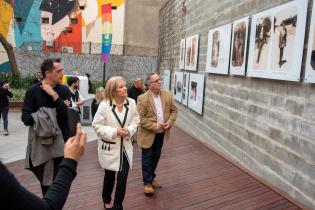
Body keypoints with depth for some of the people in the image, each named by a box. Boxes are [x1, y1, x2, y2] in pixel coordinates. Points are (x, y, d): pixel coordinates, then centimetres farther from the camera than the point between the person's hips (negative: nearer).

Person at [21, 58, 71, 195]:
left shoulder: (64, 90, 0)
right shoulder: (33, 91, -6)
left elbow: (67, 114, -12)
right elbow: (25, 118, -10)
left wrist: (55, 96, -19)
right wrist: (49, 114, -19)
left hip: (60, 142, 1)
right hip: (40, 143, -1)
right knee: (45, 181, 13)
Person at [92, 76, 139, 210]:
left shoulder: (131, 103, -8)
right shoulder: (104, 105, -17)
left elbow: (135, 121, 2)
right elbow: (96, 125, -13)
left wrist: (129, 130, -18)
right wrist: (114, 131, -21)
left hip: (125, 146, 2)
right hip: (110, 147, -2)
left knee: (123, 177, -2)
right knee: (110, 176, 17)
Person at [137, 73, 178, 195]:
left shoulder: (167, 95, -1)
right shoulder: (142, 98, -16)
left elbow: (174, 110, 5)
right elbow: (140, 118, -17)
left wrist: (169, 122, -11)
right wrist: (154, 126, -23)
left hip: (162, 133, 5)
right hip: (148, 134, -5)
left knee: (156, 157, 19)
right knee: (147, 158, 8)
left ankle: (151, 177, 38)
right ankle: (147, 182, 22)